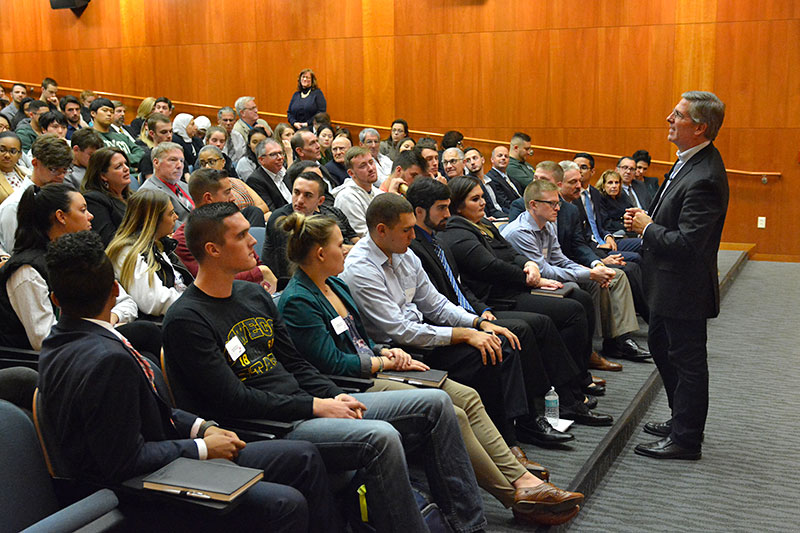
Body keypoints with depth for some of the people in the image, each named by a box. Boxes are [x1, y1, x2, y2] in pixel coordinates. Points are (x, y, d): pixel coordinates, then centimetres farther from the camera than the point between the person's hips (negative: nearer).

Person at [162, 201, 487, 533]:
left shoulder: (254, 295, 15)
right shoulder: (186, 321, -11)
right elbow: (235, 400, -16)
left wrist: (335, 397, 0)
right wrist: (317, 406, -15)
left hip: (305, 404, 9)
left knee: (435, 403, 0)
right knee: (381, 438, -32)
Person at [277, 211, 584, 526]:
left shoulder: (334, 284, 15)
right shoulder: (298, 302, -15)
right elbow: (333, 364, -18)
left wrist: (386, 352, 3)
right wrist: (386, 362, -8)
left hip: (372, 370, 10)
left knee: (467, 397, -2)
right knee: (451, 416, -21)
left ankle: (521, 478, -3)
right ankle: (515, 497, -9)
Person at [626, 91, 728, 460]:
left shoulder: (704, 179, -27)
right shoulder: (690, 160, 5)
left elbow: (686, 243, -30)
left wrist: (647, 228, -14)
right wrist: (646, 219, 1)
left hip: (685, 287, -11)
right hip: (670, 282, 11)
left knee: (686, 359, 4)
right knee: (660, 343, 22)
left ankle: (686, 438, 20)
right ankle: (682, 419, 38)